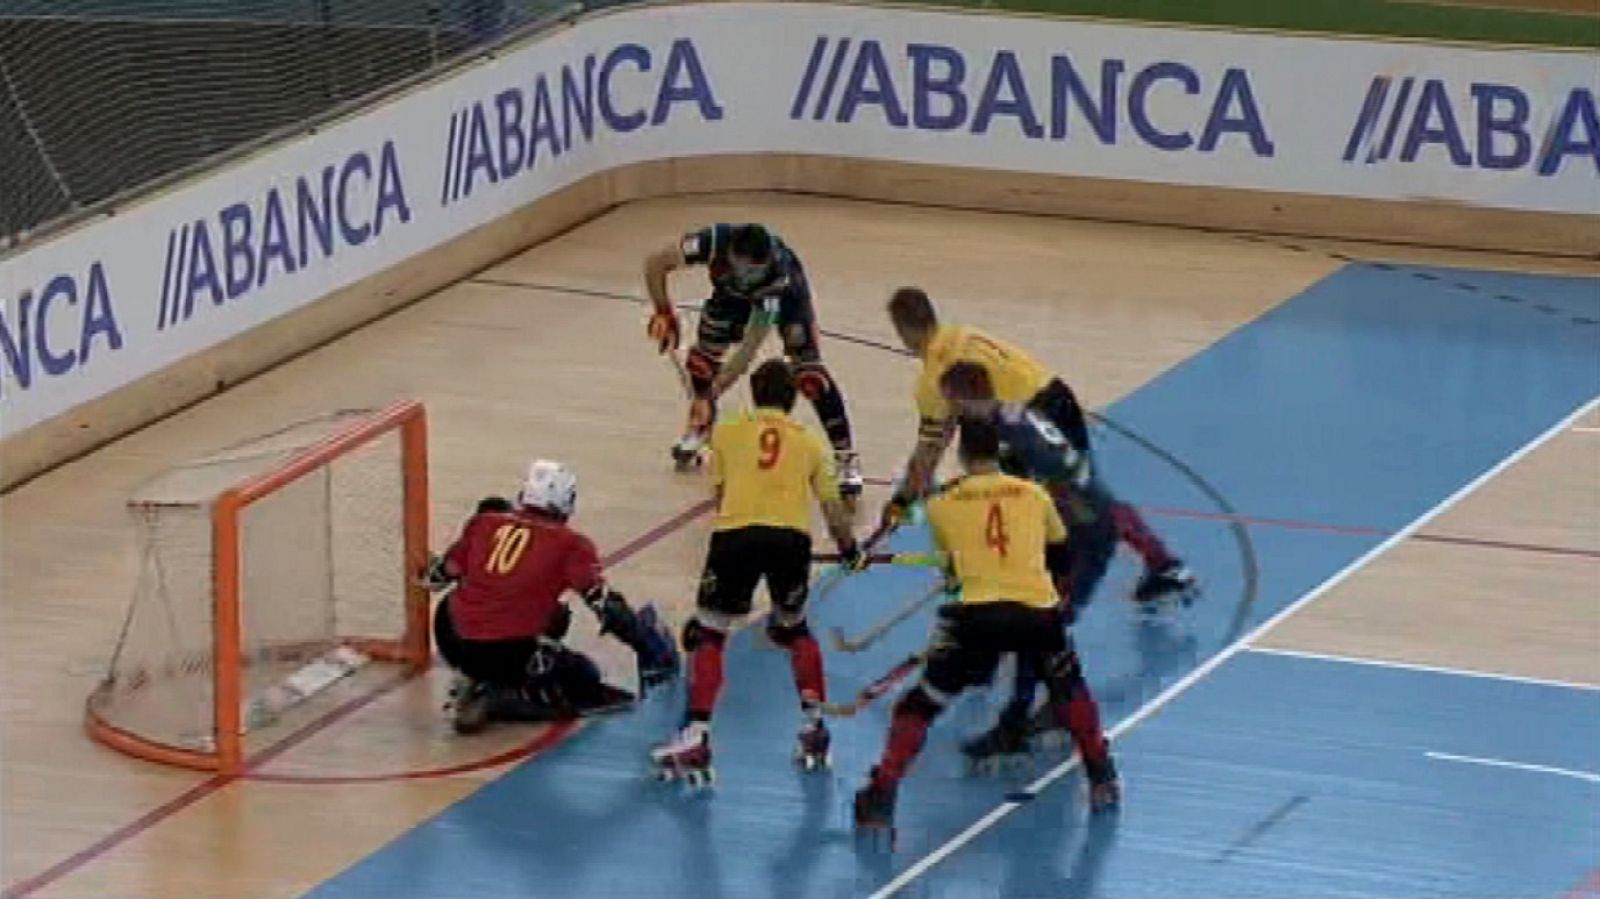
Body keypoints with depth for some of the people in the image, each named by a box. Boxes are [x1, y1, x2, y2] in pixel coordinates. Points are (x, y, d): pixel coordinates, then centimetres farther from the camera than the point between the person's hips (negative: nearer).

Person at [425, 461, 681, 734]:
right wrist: (647, 645, 4)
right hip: (515, 654, -4)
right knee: (584, 679, 16)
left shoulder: (483, 524, 9)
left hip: (458, 648, 4)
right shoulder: (569, 544, 0)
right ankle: (494, 701, -2)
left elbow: (443, 573, 14)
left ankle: (478, 683, 13)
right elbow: (603, 602, -5)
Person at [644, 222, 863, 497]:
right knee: (705, 350, -3)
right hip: (733, 290, 4)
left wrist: (710, 394, -44)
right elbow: (655, 264, -23)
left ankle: (845, 456, -11)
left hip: (785, 293, -4)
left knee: (807, 367, -16)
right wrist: (664, 313, -27)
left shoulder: (778, 273, -45)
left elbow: (749, 348, -43)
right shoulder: (714, 242, -40)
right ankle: (699, 425, 26)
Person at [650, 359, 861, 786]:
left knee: (707, 634, 9)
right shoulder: (809, 442, 22)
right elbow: (832, 506, 24)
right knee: (793, 629, 27)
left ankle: (695, 738, -5)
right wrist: (849, 548, 40)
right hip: (792, 537, 2)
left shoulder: (726, 432, 18)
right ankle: (814, 727, 23)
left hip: (734, 533, -2)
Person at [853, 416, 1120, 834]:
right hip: (1039, 609, 2)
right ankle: (1102, 780, 34)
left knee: (919, 705, 10)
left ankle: (881, 797, 1)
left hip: (978, 612, -2)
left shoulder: (941, 504, 12)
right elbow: (1058, 541, 32)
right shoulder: (1034, 495, 16)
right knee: (1068, 686, 31)